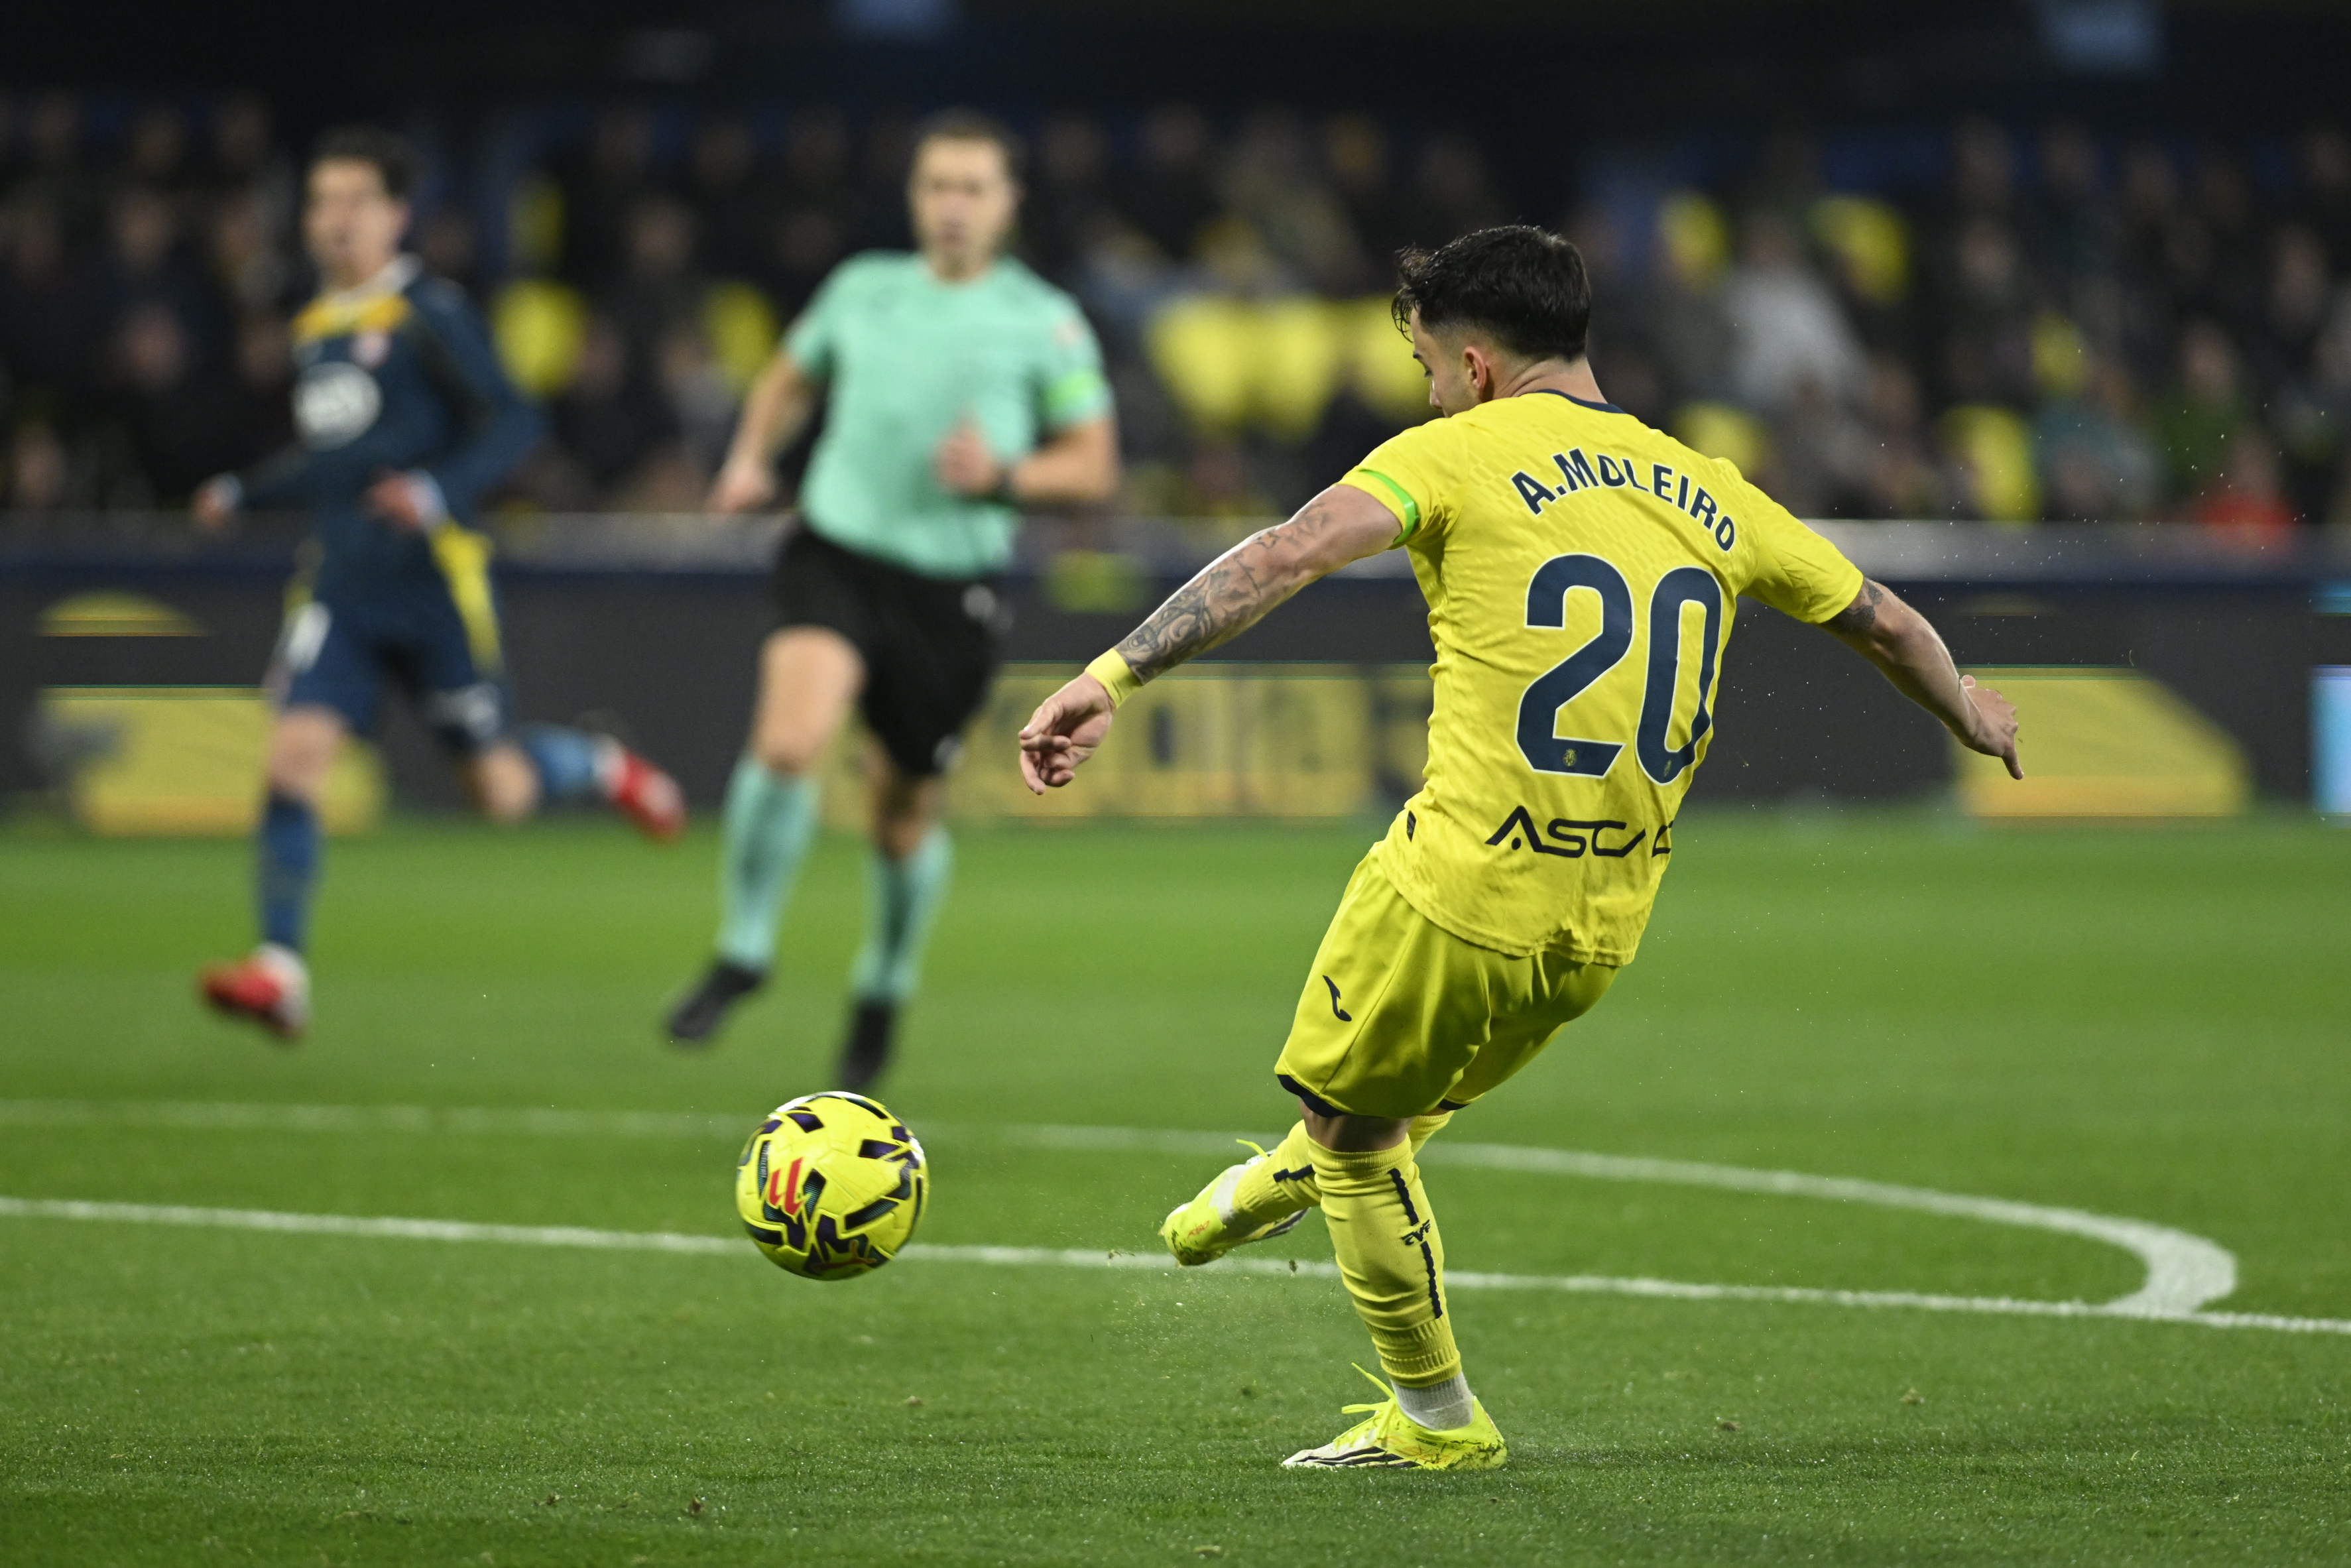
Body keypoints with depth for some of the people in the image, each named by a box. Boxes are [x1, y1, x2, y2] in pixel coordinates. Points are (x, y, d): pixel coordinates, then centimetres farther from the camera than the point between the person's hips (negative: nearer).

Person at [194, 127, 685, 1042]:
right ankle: (279, 969, -15)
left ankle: (605, 769, 34)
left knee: (501, 793, 1)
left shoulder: (428, 317, -7)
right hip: (340, 590, 5)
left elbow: (512, 425, -12)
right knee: (295, 753, -15)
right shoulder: (315, 328, 14)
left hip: (434, 585, -5)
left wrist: (441, 491, -27)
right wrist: (243, 494, 15)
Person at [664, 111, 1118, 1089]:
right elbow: (790, 381, 26)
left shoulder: (1044, 322, 1)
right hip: (835, 555, 0)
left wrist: (1005, 475, -15)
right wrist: (751, 459, 7)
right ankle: (742, 951, -8)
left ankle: (883, 991, 37)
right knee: (789, 741, -26)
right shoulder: (860, 290, 8)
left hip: (951, 586, 0)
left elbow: (1094, 466, 3)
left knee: (905, 815, 9)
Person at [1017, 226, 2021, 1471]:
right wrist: (1968, 710, 41)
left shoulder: (1456, 456, -6)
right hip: (1603, 933, 6)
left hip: (1463, 891, -6)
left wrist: (1112, 678, -25)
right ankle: (1292, 1173, 58)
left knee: (1357, 1130, 16)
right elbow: (1883, 623, 20)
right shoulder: (1706, 492, 10)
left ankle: (1436, 1419, 23)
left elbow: (1290, 554, -21)